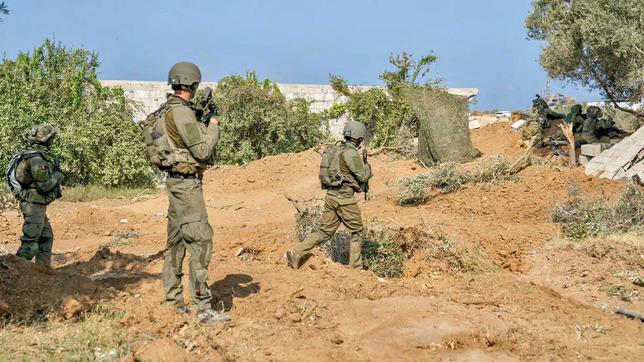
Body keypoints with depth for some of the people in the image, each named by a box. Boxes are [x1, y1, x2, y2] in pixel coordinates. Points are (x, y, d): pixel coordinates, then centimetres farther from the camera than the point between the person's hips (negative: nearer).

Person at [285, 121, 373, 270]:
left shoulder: (336, 148, 11)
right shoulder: (351, 153, -15)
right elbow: (363, 176, -12)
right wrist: (367, 167, 8)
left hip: (330, 195, 8)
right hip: (344, 198, -8)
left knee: (325, 231, 11)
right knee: (357, 232, 8)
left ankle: (296, 253, 1)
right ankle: (356, 267, 12)